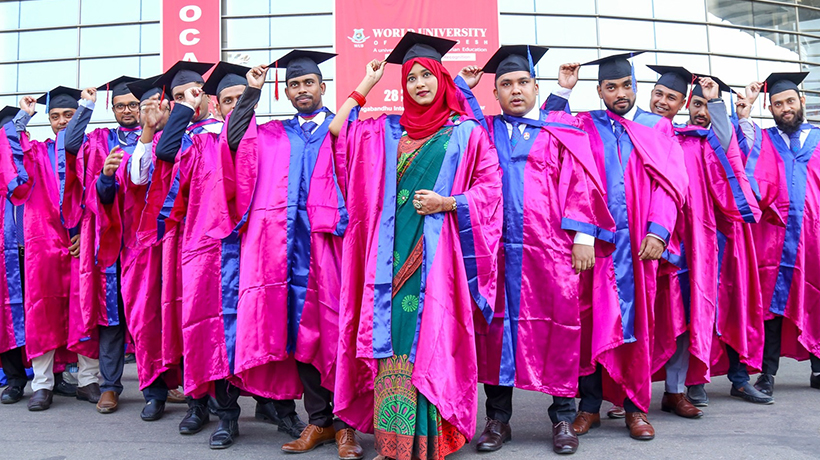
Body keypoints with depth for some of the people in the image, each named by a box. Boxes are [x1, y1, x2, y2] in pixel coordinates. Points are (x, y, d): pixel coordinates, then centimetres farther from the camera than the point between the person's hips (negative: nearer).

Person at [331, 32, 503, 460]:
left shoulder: (466, 132, 8)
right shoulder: (386, 131, 17)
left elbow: (491, 185, 4)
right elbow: (337, 129, 11)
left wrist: (448, 203, -11)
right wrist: (366, 83, 16)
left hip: (438, 252, -3)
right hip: (394, 253, 3)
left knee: (432, 336, -6)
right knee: (392, 334, -1)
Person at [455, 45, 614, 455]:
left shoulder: (562, 131, 11)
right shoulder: (482, 130, 18)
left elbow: (581, 185, 4)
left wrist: (583, 236, -5)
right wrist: (462, 83, 10)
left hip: (551, 248, -1)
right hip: (494, 247, 2)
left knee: (556, 323, -1)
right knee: (495, 324, 3)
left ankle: (563, 417, 14)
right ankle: (498, 418, 15)